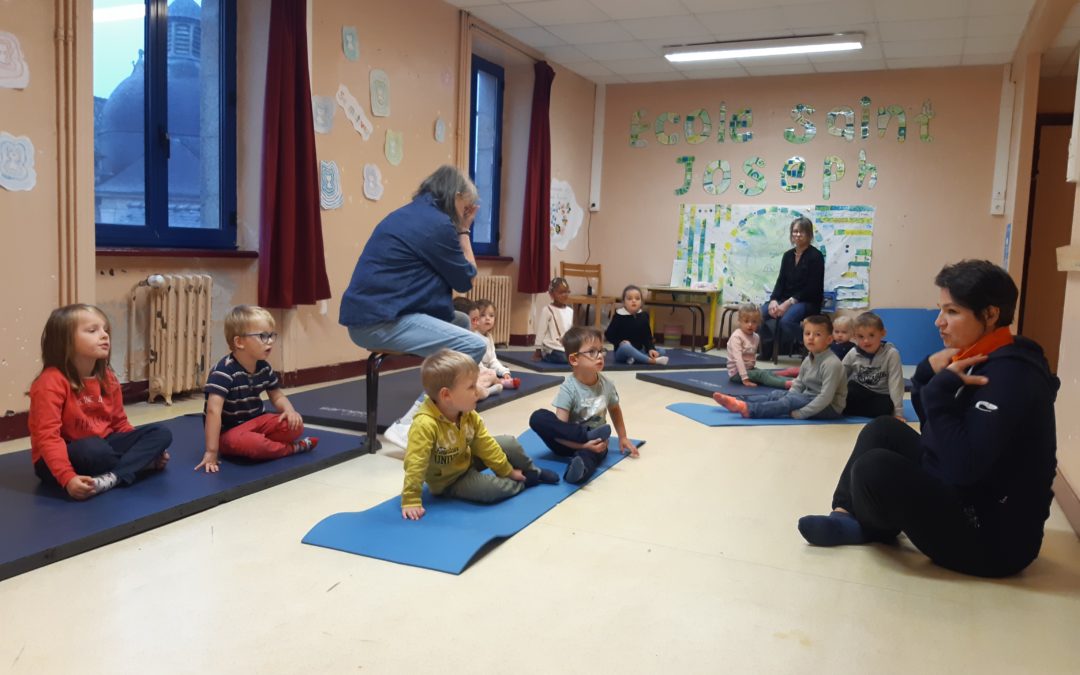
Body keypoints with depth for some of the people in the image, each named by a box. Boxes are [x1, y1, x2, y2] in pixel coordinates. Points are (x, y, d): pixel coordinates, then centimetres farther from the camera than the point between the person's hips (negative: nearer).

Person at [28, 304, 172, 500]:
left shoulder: (108, 378, 5)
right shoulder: (51, 382, -18)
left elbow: (119, 422, 14)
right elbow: (47, 436, -26)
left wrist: (148, 447, 3)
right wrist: (68, 477, -37)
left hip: (103, 445, 7)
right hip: (67, 455, -7)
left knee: (161, 433, -8)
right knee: (94, 449, -40)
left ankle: (112, 477, -27)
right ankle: (141, 463, -10)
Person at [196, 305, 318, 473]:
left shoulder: (265, 368, -1)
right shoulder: (224, 371, -25)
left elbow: (277, 396, 12)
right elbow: (213, 410, -32)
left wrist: (289, 409, -14)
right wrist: (211, 451, -38)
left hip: (255, 422, 6)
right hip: (228, 432, -6)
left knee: (295, 425, -16)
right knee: (247, 443, -38)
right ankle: (294, 448, -13)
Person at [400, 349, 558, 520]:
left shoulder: (469, 415, -12)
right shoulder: (425, 425, -38)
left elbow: (485, 443, -1)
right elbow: (414, 464, -36)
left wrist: (507, 470, 4)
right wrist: (411, 501, -36)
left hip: (467, 460, 7)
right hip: (448, 480, -7)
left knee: (509, 443, 2)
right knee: (491, 489, -29)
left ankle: (533, 472, 31)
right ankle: (523, 482, 3)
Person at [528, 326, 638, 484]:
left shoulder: (607, 385, -1)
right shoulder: (568, 388, -17)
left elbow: (615, 410, 21)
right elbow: (559, 427, -22)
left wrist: (623, 437, 23)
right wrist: (584, 444, -33)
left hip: (594, 442, 2)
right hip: (568, 442, -1)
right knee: (538, 417, -29)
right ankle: (588, 435, -32)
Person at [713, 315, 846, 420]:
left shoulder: (831, 364, -22)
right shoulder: (809, 359, 7)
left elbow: (826, 397, -28)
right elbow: (798, 384, 9)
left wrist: (800, 413, -28)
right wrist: (788, 406, -7)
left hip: (830, 407, -9)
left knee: (790, 400, -25)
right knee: (776, 395, -2)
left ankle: (749, 409, -37)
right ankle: (737, 401, -12)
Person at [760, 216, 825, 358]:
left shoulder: (815, 256, -7)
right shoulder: (788, 255, 12)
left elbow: (812, 288, -13)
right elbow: (781, 281, 8)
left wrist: (789, 302, -21)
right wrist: (773, 300, -12)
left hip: (808, 302, -6)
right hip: (785, 299, 6)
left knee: (786, 319, -36)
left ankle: (785, 351, -15)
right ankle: (767, 350, -6)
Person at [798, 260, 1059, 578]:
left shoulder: (1010, 375, -23)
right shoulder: (979, 358, 5)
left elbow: (962, 467, -31)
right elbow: (935, 425, 12)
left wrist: (941, 387, -25)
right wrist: (931, 373, -4)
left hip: (993, 536, -10)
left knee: (873, 468, -23)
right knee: (884, 430, 12)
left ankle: (871, 528, 10)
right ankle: (847, 516, 4)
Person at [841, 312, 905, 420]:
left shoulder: (891, 354, -17)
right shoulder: (853, 354, -8)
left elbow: (895, 384, -17)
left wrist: (898, 412, -19)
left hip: (879, 396, 0)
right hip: (858, 393, 0)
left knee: (886, 407, -34)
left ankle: (848, 409, -17)